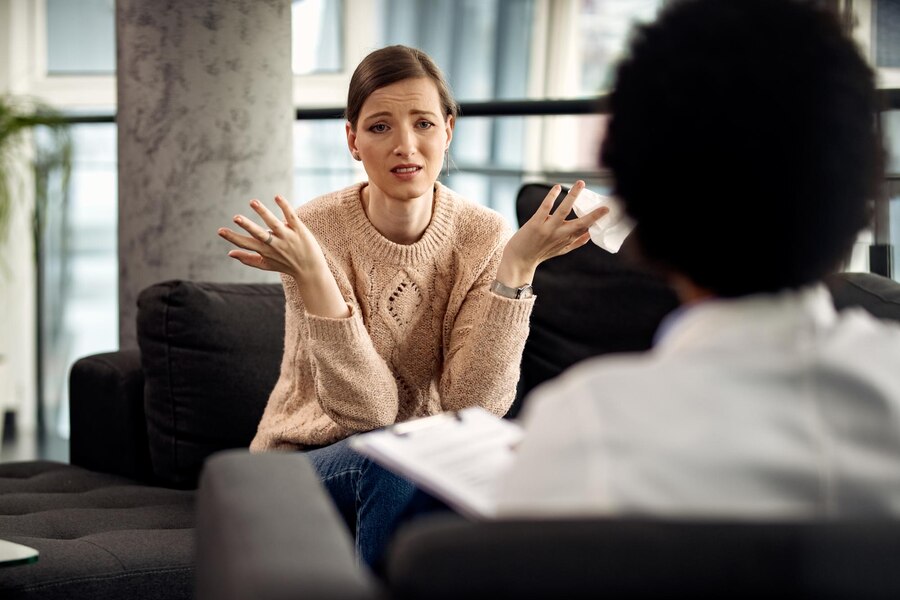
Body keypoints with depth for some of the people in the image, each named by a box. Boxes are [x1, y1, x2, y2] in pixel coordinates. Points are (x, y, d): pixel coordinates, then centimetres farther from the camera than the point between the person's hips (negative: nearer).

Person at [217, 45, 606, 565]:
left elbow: (473, 405, -17)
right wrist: (311, 277, -33)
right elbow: (365, 410, -21)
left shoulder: (485, 236, -8)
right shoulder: (315, 232, -15)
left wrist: (516, 268, -24)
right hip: (312, 464, -2)